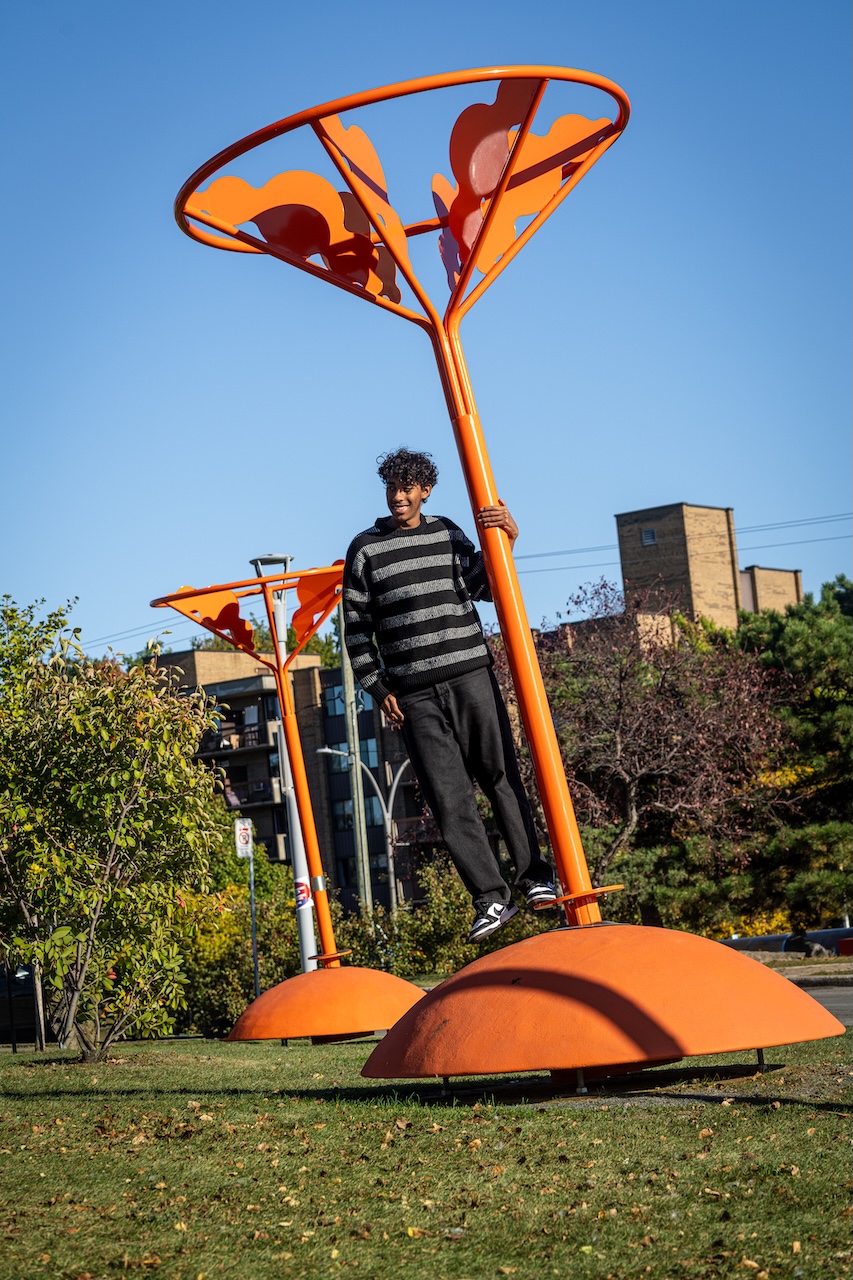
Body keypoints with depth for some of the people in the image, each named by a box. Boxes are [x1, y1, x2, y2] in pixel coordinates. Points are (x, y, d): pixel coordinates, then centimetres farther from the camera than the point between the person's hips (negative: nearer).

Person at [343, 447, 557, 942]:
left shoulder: (447, 533, 12)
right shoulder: (365, 549, 7)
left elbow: (479, 586, 3)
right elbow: (356, 627, 8)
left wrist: (501, 542, -11)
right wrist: (379, 689, 3)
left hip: (471, 674, 1)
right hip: (414, 693, -1)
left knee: (502, 777, -1)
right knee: (450, 798, -5)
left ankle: (535, 876, 7)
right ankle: (492, 899, -4)